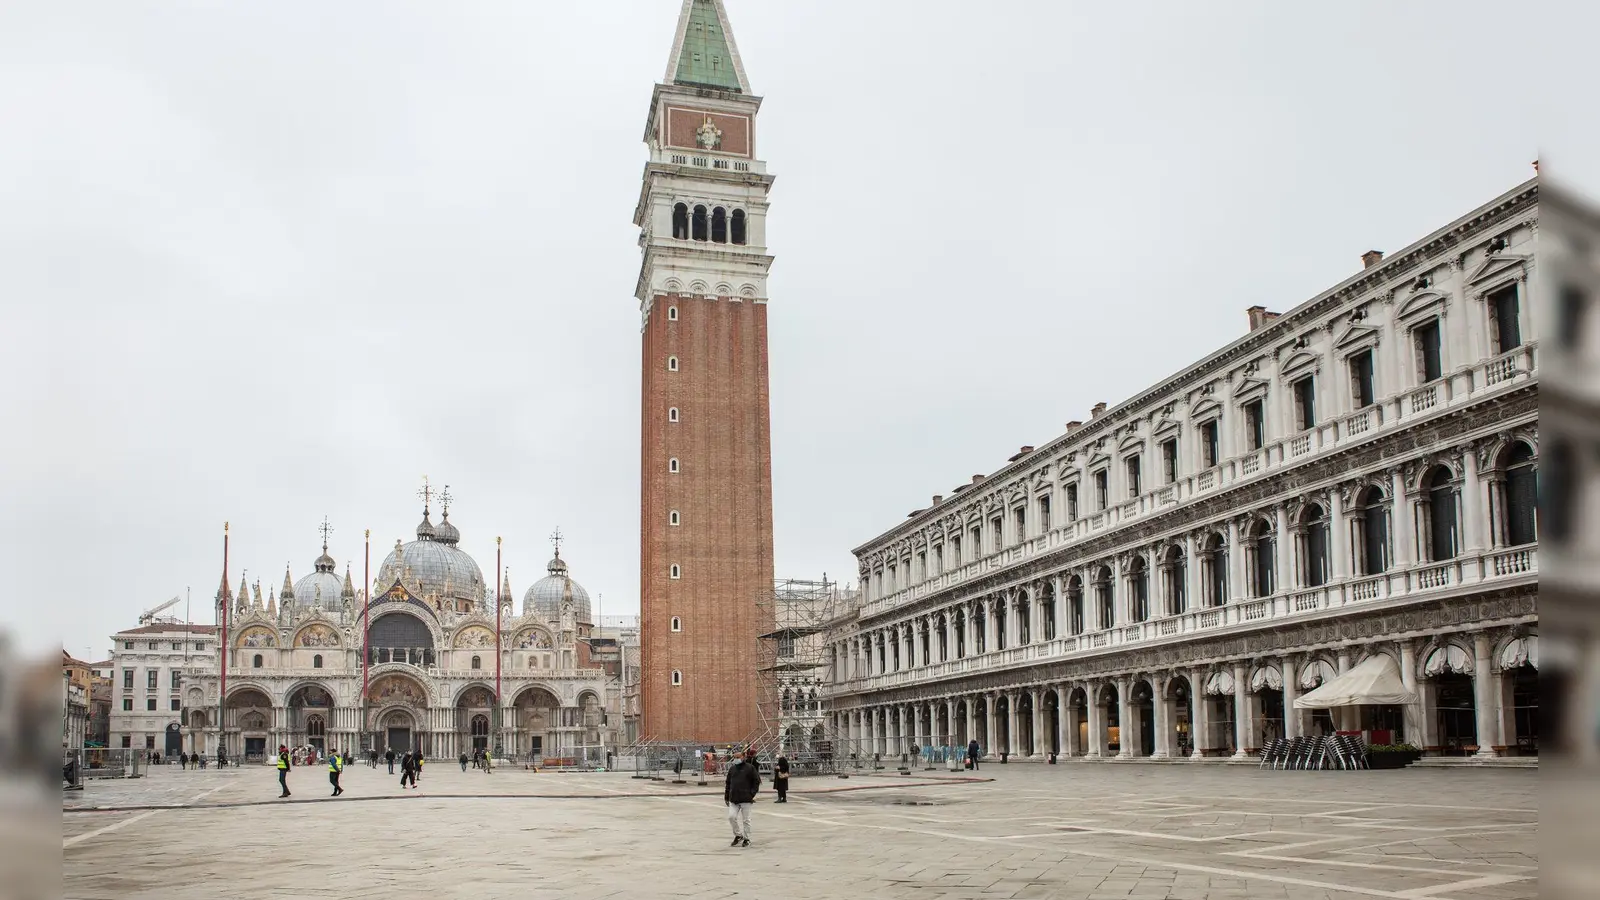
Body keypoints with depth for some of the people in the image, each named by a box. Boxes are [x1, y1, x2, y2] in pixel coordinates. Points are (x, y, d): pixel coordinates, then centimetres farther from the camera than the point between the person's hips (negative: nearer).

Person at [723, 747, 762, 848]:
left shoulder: (750, 768, -4)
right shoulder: (732, 768, 9)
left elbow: (756, 782, -2)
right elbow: (728, 783, 15)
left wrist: (752, 794, -10)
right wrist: (726, 796, 13)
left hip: (746, 798, -4)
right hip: (733, 798, 4)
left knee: (746, 819, 3)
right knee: (731, 816, -3)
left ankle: (746, 839, 17)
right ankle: (738, 835, 17)